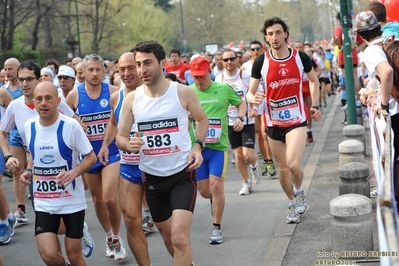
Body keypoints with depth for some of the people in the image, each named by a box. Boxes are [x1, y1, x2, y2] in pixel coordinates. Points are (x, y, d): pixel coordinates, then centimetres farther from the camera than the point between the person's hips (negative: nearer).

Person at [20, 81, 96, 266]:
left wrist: (73, 172, -25)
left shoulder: (70, 125, -14)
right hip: (43, 202, 3)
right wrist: (28, 171, -1)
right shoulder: (29, 126, 0)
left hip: (72, 200, -3)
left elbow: (91, 157, -7)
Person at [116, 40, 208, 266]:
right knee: (167, 235, 20)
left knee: (180, 237, -17)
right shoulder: (132, 99, -4)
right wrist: (129, 144, -22)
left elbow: (202, 119, 8)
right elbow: (120, 137, 2)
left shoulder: (183, 93, -10)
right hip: (152, 176, 4)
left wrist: (198, 146, -9)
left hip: (182, 174, -4)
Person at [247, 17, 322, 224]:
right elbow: (250, 93, -3)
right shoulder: (261, 62, -6)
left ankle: (299, 192, 14)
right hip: (273, 123, 2)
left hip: (296, 120, -2)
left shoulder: (300, 57, -5)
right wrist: (253, 98, -26)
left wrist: (315, 106, 8)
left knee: (293, 164, -18)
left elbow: (314, 81, 14)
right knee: (282, 168, 11)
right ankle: (293, 204, 33)